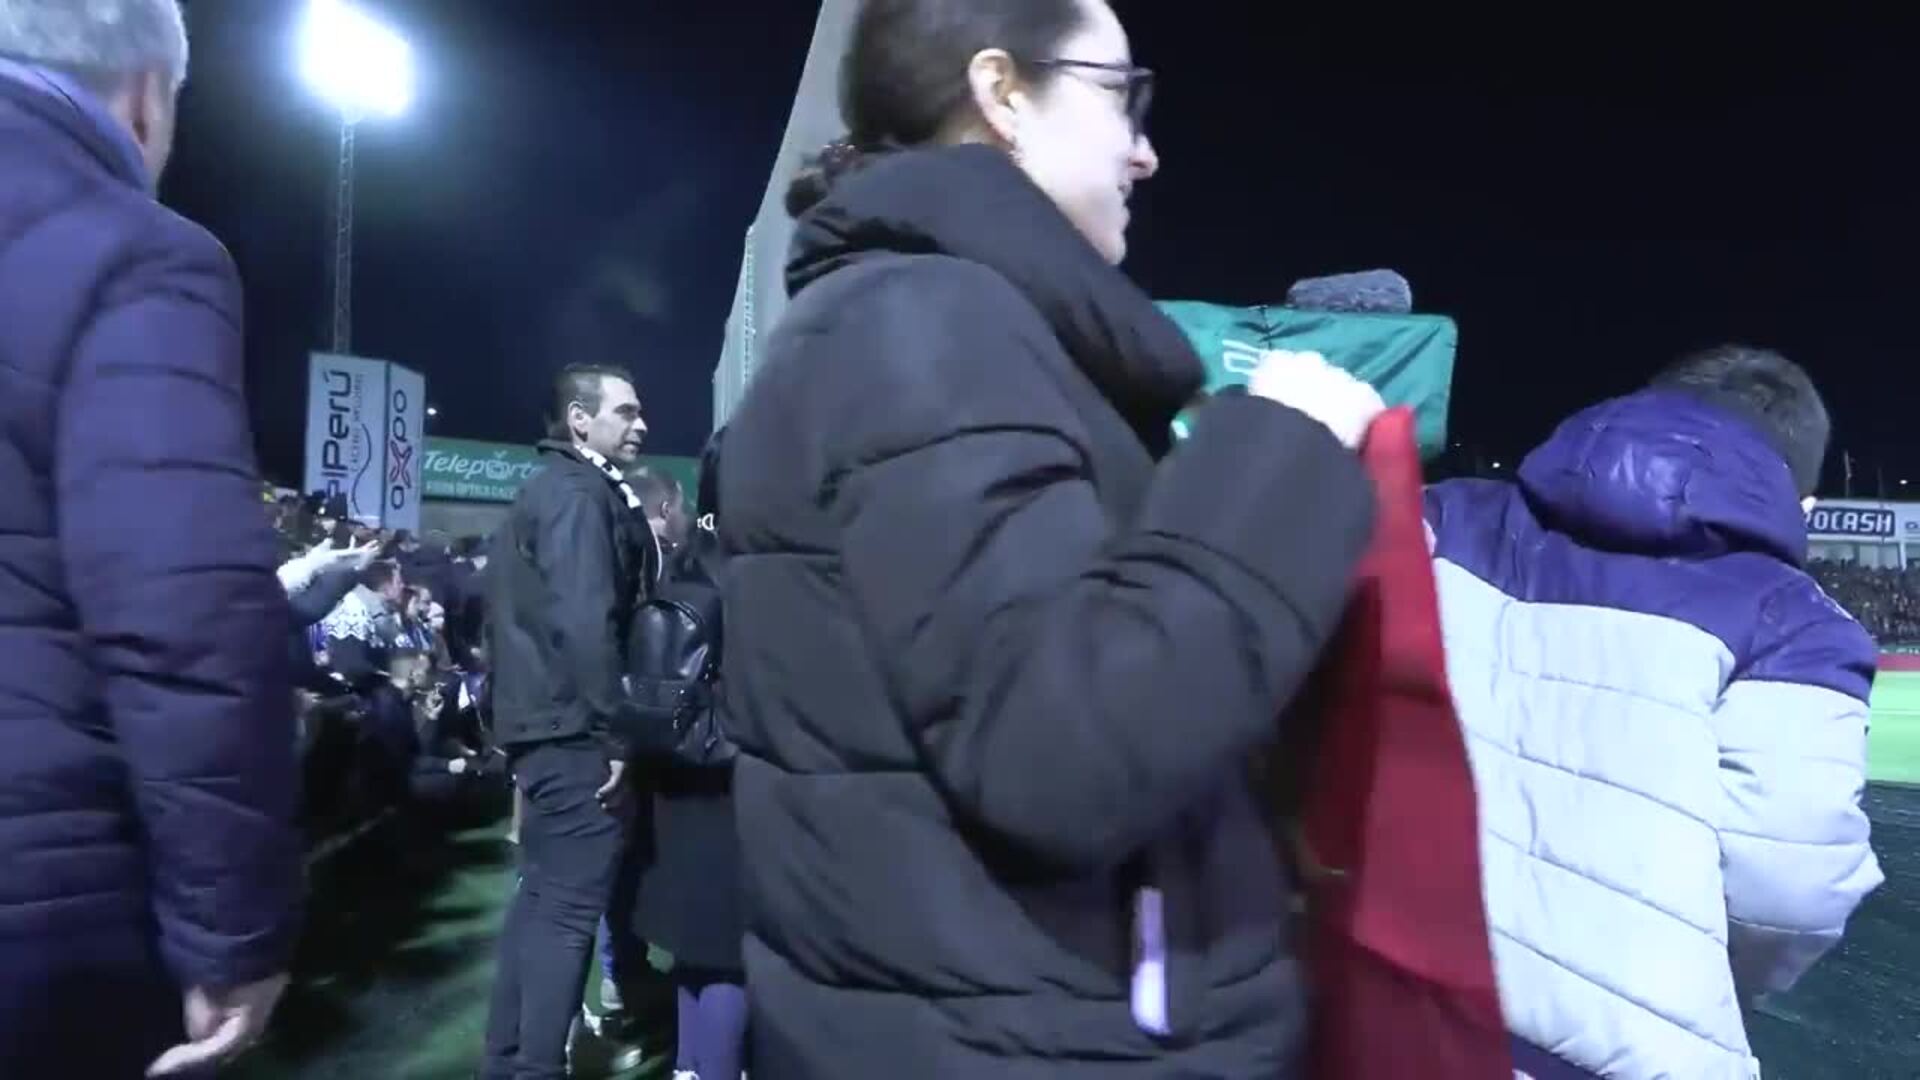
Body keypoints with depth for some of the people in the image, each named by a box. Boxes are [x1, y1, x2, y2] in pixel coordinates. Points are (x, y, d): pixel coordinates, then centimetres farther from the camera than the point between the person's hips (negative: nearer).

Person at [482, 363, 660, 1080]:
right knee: (570, 908, -2)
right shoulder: (581, 494, -13)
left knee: (542, 898, 17)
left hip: (543, 725, 10)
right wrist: (619, 736, -20)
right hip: (575, 730, -10)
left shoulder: (547, 489, 18)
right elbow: (586, 624, -24)